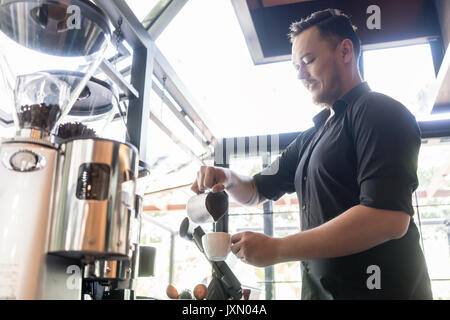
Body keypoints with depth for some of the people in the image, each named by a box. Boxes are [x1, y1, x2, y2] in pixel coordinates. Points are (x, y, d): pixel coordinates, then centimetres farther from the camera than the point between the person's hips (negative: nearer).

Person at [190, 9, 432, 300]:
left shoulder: (378, 111, -10)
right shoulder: (310, 138, 14)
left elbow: (388, 218, -23)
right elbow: (256, 193, 19)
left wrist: (277, 249, -20)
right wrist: (229, 178, -5)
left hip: (378, 289, -7)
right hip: (319, 289, 7)